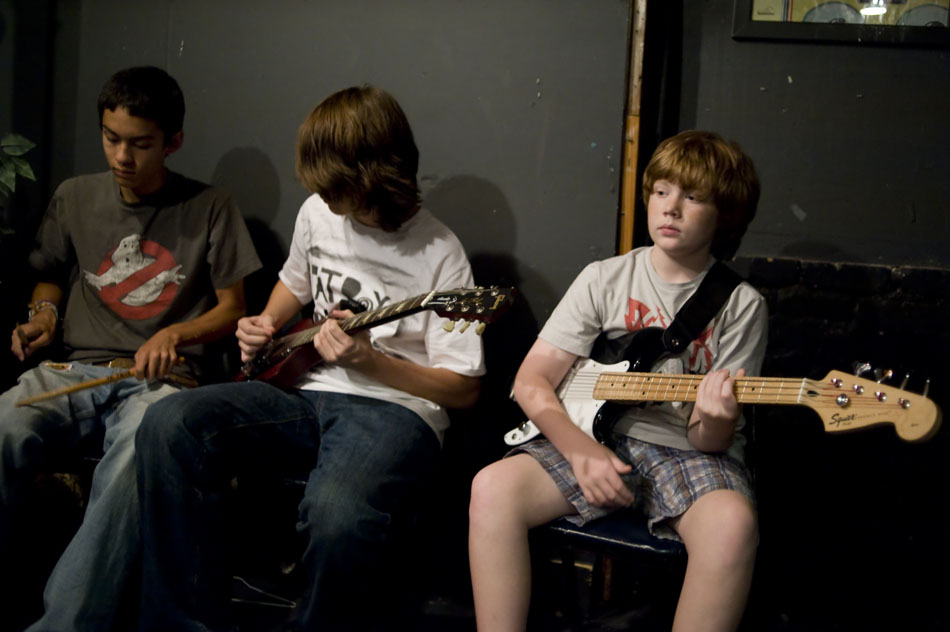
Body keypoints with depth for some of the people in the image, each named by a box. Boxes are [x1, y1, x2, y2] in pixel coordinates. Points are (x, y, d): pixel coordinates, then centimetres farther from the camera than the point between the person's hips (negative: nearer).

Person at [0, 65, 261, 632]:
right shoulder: (75, 198, 14)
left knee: (136, 461, -39)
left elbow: (232, 309, 9)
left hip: (159, 377, -3)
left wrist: (174, 334, -10)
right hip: (73, 370, 3)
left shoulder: (210, 209, 5)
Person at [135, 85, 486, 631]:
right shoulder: (318, 213, 9)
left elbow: (464, 389, -7)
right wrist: (265, 327, 11)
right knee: (170, 426, -21)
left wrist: (369, 360, -18)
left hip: (394, 407, -6)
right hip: (307, 392, 7)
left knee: (339, 515, -41)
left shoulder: (437, 254, -10)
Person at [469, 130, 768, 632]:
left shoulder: (741, 304, 0)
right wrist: (581, 451, -15)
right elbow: (532, 381, 2)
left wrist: (713, 424, -28)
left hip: (687, 452, -1)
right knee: (493, 489, -26)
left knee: (732, 523, -35)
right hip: (595, 436, 2)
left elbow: (713, 441, -3)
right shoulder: (604, 279, 5)